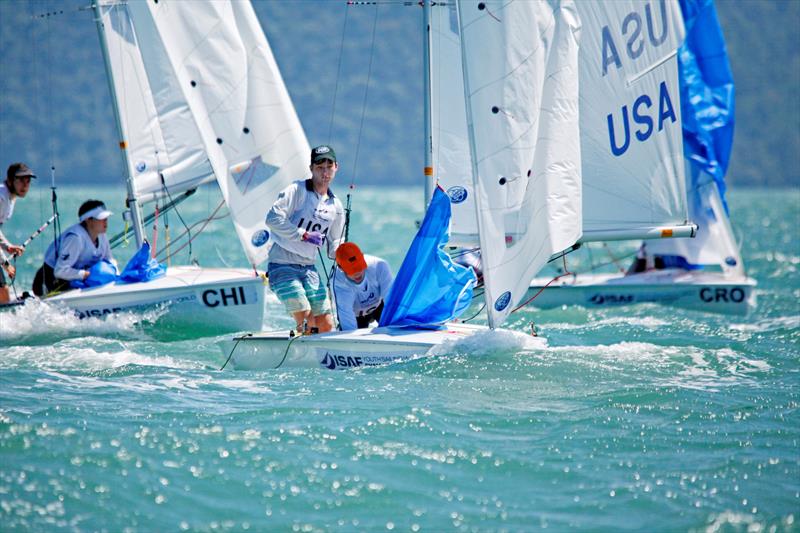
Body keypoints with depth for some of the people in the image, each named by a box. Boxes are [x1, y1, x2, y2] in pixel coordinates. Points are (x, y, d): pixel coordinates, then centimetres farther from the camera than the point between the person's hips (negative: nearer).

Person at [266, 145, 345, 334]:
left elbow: (334, 242, 21)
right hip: (282, 266, -7)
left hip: (309, 268, 7)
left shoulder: (336, 206, 12)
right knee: (307, 323, -16)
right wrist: (304, 235, -18)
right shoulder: (297, 191, -7)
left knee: (326, 325, 1)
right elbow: (273, 218, -19)